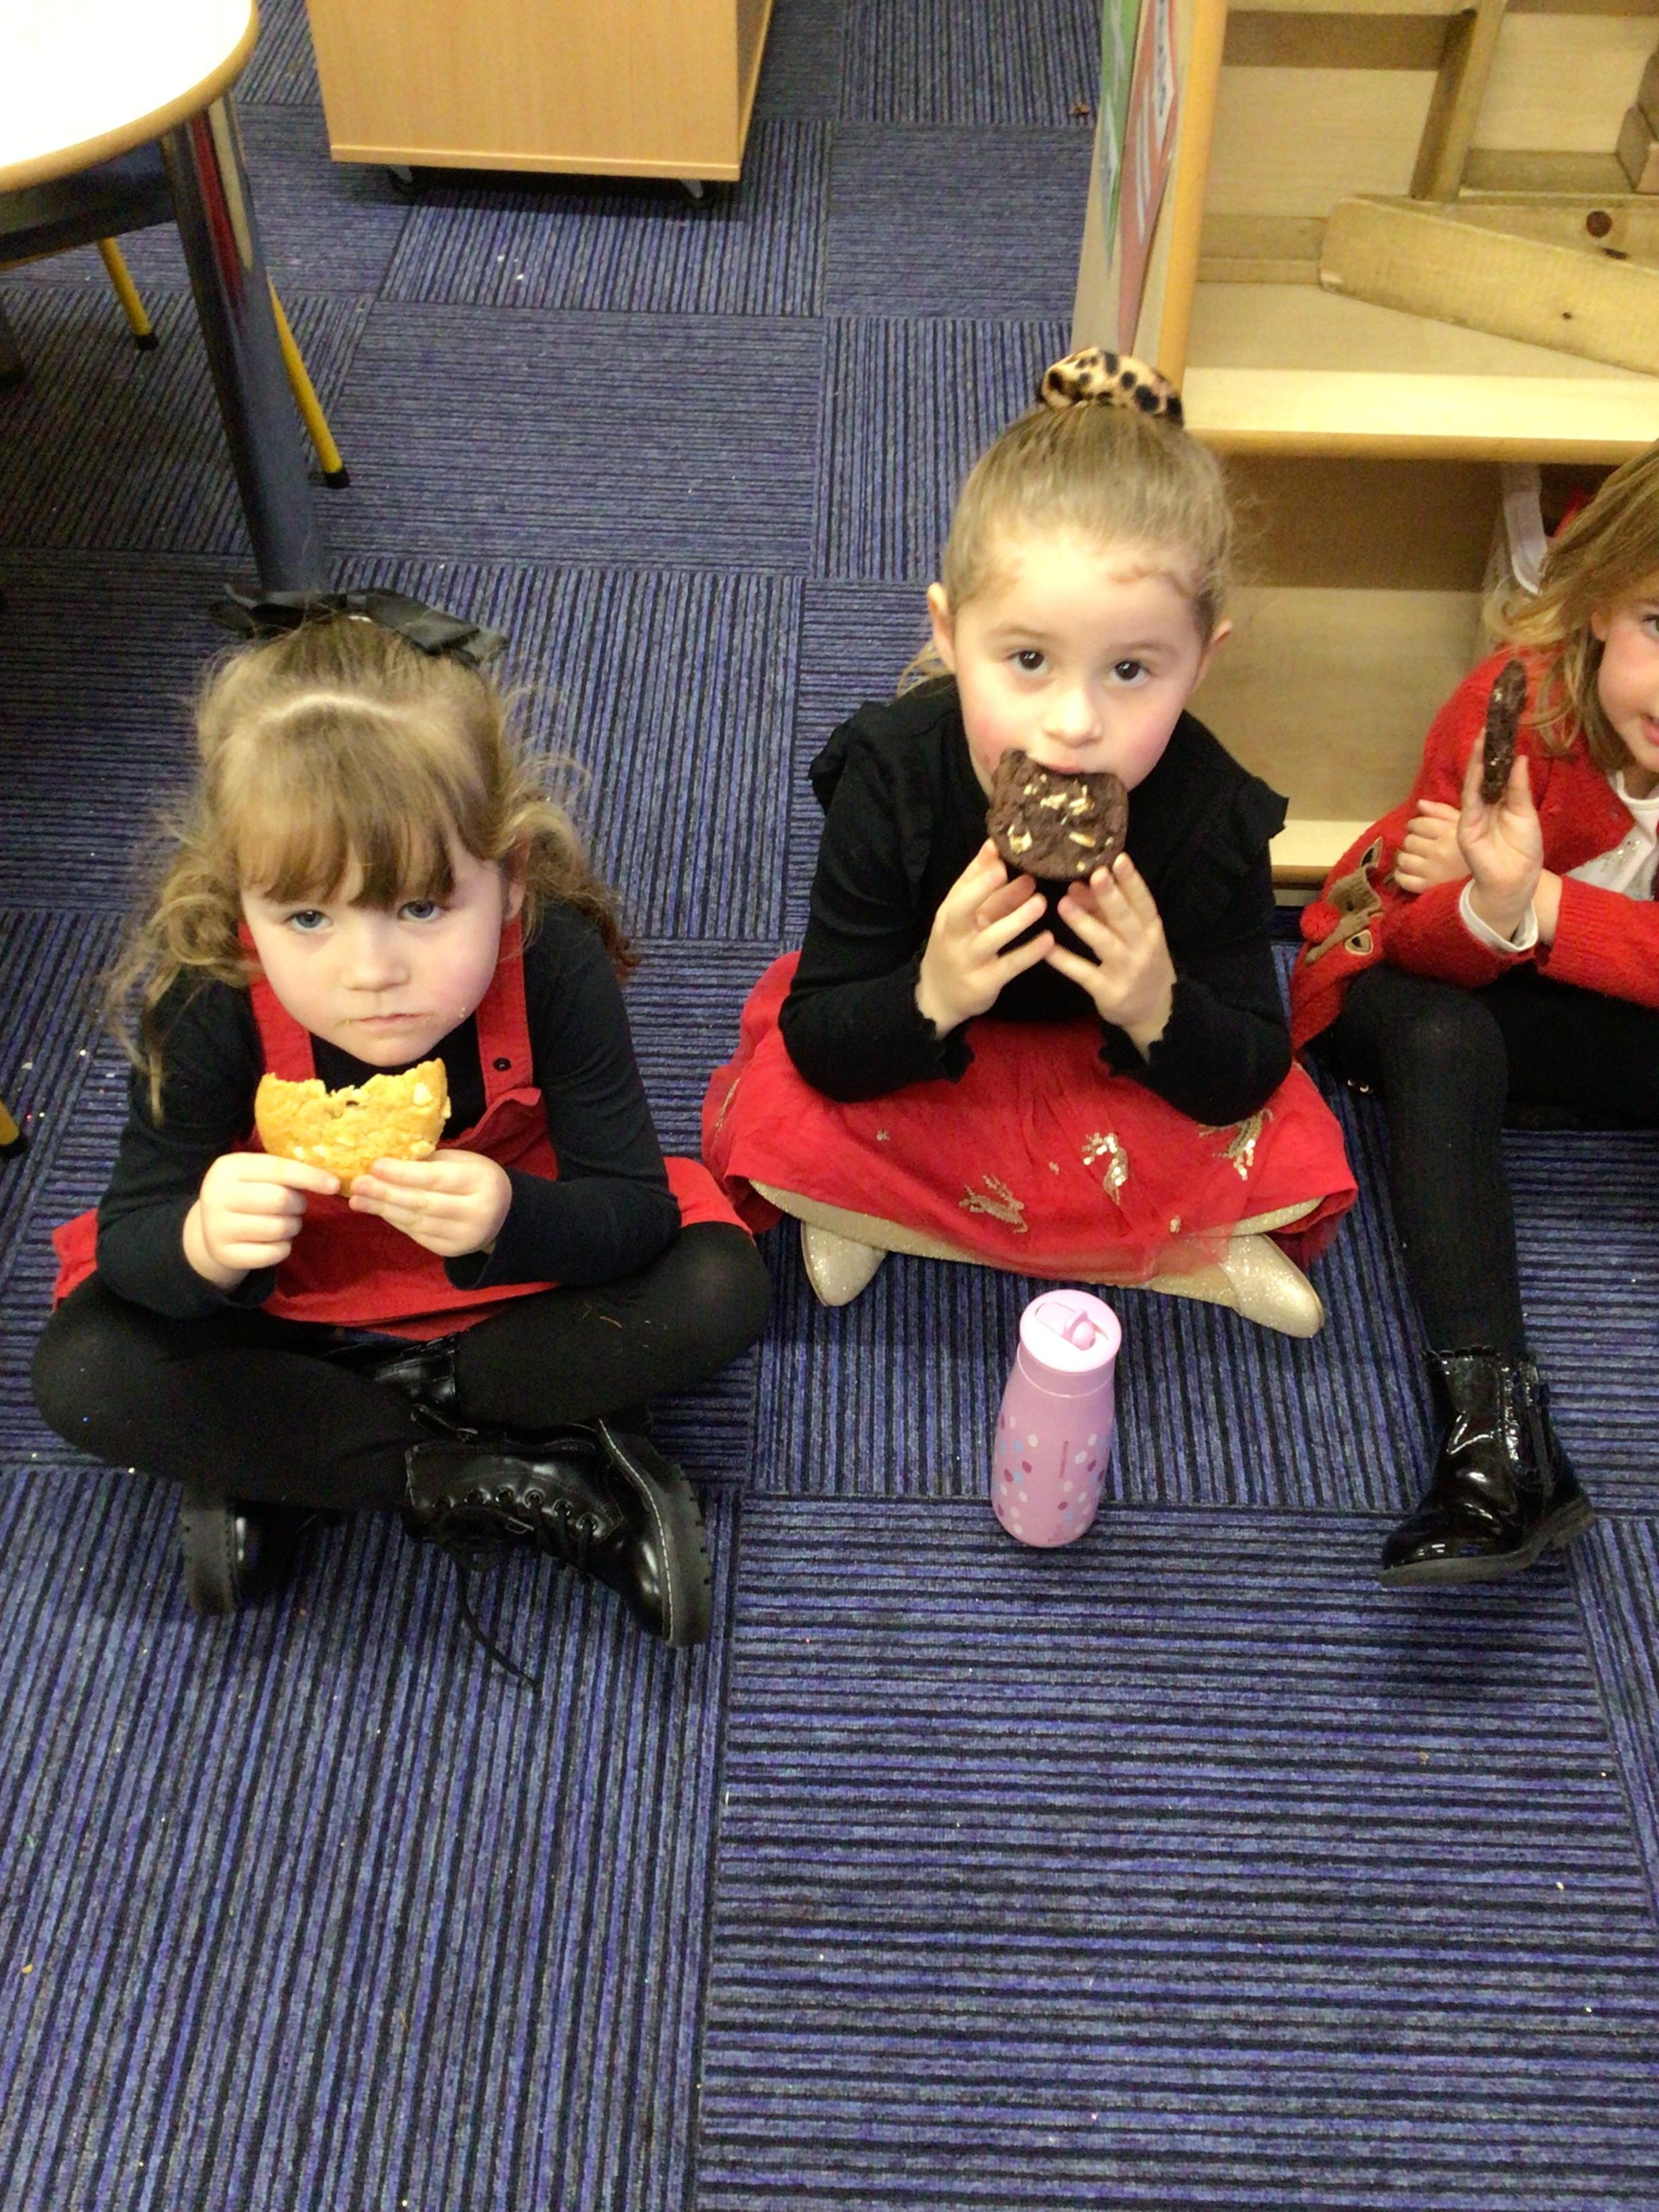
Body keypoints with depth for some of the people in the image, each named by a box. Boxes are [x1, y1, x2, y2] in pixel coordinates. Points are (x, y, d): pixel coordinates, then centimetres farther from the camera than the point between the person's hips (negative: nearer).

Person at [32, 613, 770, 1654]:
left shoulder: (556, 966, -30)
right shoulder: (208, 998, -28)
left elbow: (635, 1210, -26)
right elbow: (130, 1234, -22)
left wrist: (509, 1219, -50)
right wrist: (202, 1246, -48)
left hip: (518, 1270, 0)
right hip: (289, 1293, 0)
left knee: (718, 1291, -22)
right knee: (82, 1376, -20)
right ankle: (485, 1476, -19)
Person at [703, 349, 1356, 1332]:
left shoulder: (1211, 812, -27)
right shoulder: (890, 771, -28)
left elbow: (1246, 1080, -20)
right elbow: (820, 1049, -24)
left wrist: (1162, 1011, -42)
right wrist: (930, 998, -46)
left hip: (1128, 1073, 0)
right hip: (920, 1061, 0)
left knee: (1285, 1156, -20)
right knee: (772, 1122, -25)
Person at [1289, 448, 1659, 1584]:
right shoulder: (1514, 706, -24)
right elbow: (1427, 949, -23)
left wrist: (1529, 904, -32)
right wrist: (1492, 907, -45)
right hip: (1425, 976, -3)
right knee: (1440, 1039, -34)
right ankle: (1494, 1425, -42)